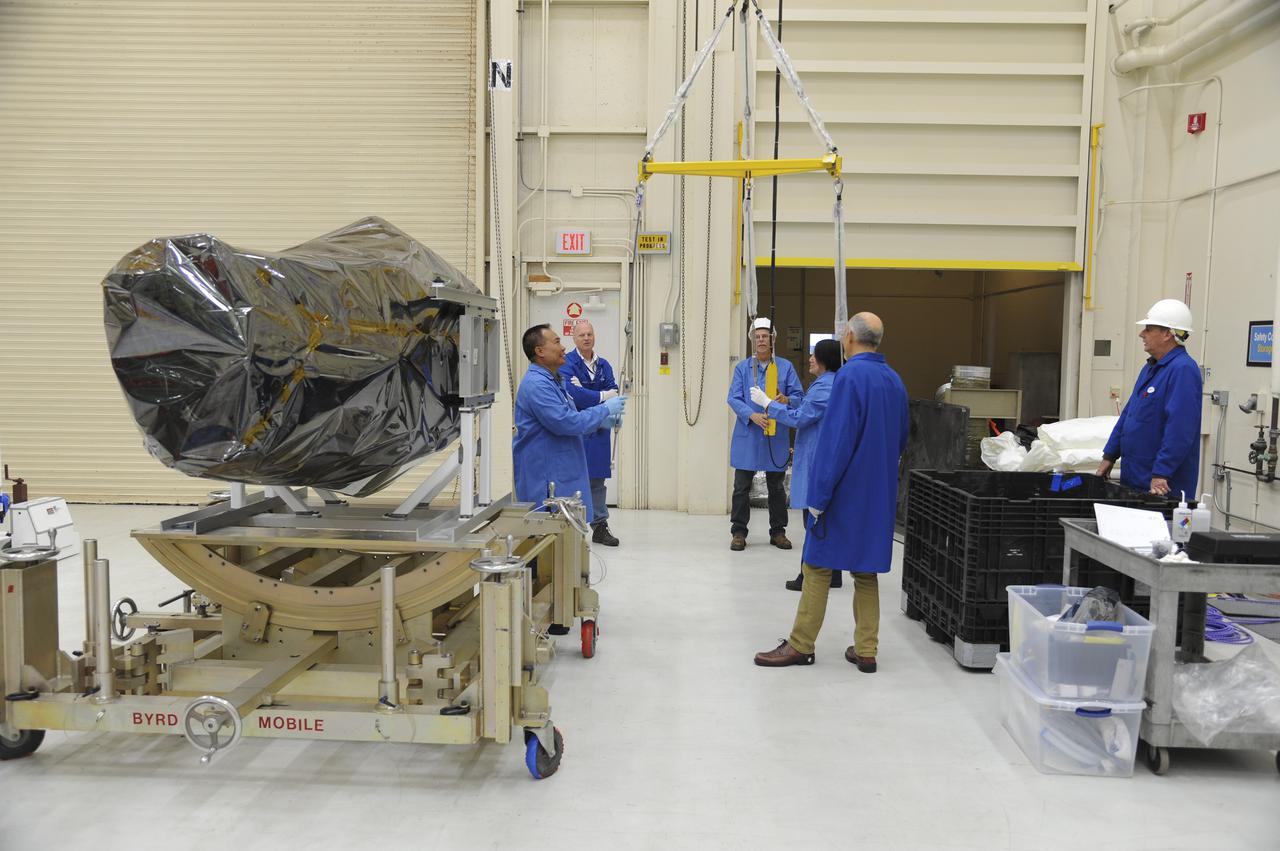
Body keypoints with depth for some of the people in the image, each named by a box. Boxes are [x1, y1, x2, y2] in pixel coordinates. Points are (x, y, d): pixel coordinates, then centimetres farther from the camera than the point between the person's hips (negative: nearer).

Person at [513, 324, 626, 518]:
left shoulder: (555, 380, 15)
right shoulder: (536, 384, -19)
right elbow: (565, 423, -24)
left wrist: (601, 422, 12)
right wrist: (605, 409, -13)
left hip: (561, 472, 10)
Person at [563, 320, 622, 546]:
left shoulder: (603, 365, 12)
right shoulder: (568, 363, -7)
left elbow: (612, 393, 0)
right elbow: (573, 394, -20)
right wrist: (601, 396, -7)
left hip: (599, 429, 6)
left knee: (597, 479, 11)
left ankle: (600, 526, 18)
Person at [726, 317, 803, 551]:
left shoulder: (785, 367, 5)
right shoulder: (742, 368, 4)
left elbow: (799, 395, 3)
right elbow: (734, 398, -3)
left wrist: (787, 400, -20)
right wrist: (752, 415, -19)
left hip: (777, 436, 1)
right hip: (748, 435, 0)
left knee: (776, 486, 11)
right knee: (742, 486, 3)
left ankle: (778, 531, 22)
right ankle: (739, 532, 12)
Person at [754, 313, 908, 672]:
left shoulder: (850, 377, -16)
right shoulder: (894, 381, 7)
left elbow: (835, 441, -19)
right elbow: (900, 440, 15)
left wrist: (819, 496, -16)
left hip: (845, 492, -7)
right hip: (879, 494, 7)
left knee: (818, 568, 2)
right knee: (866, 571, 12)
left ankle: (801, 646, 9)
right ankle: (866, 650, 15)